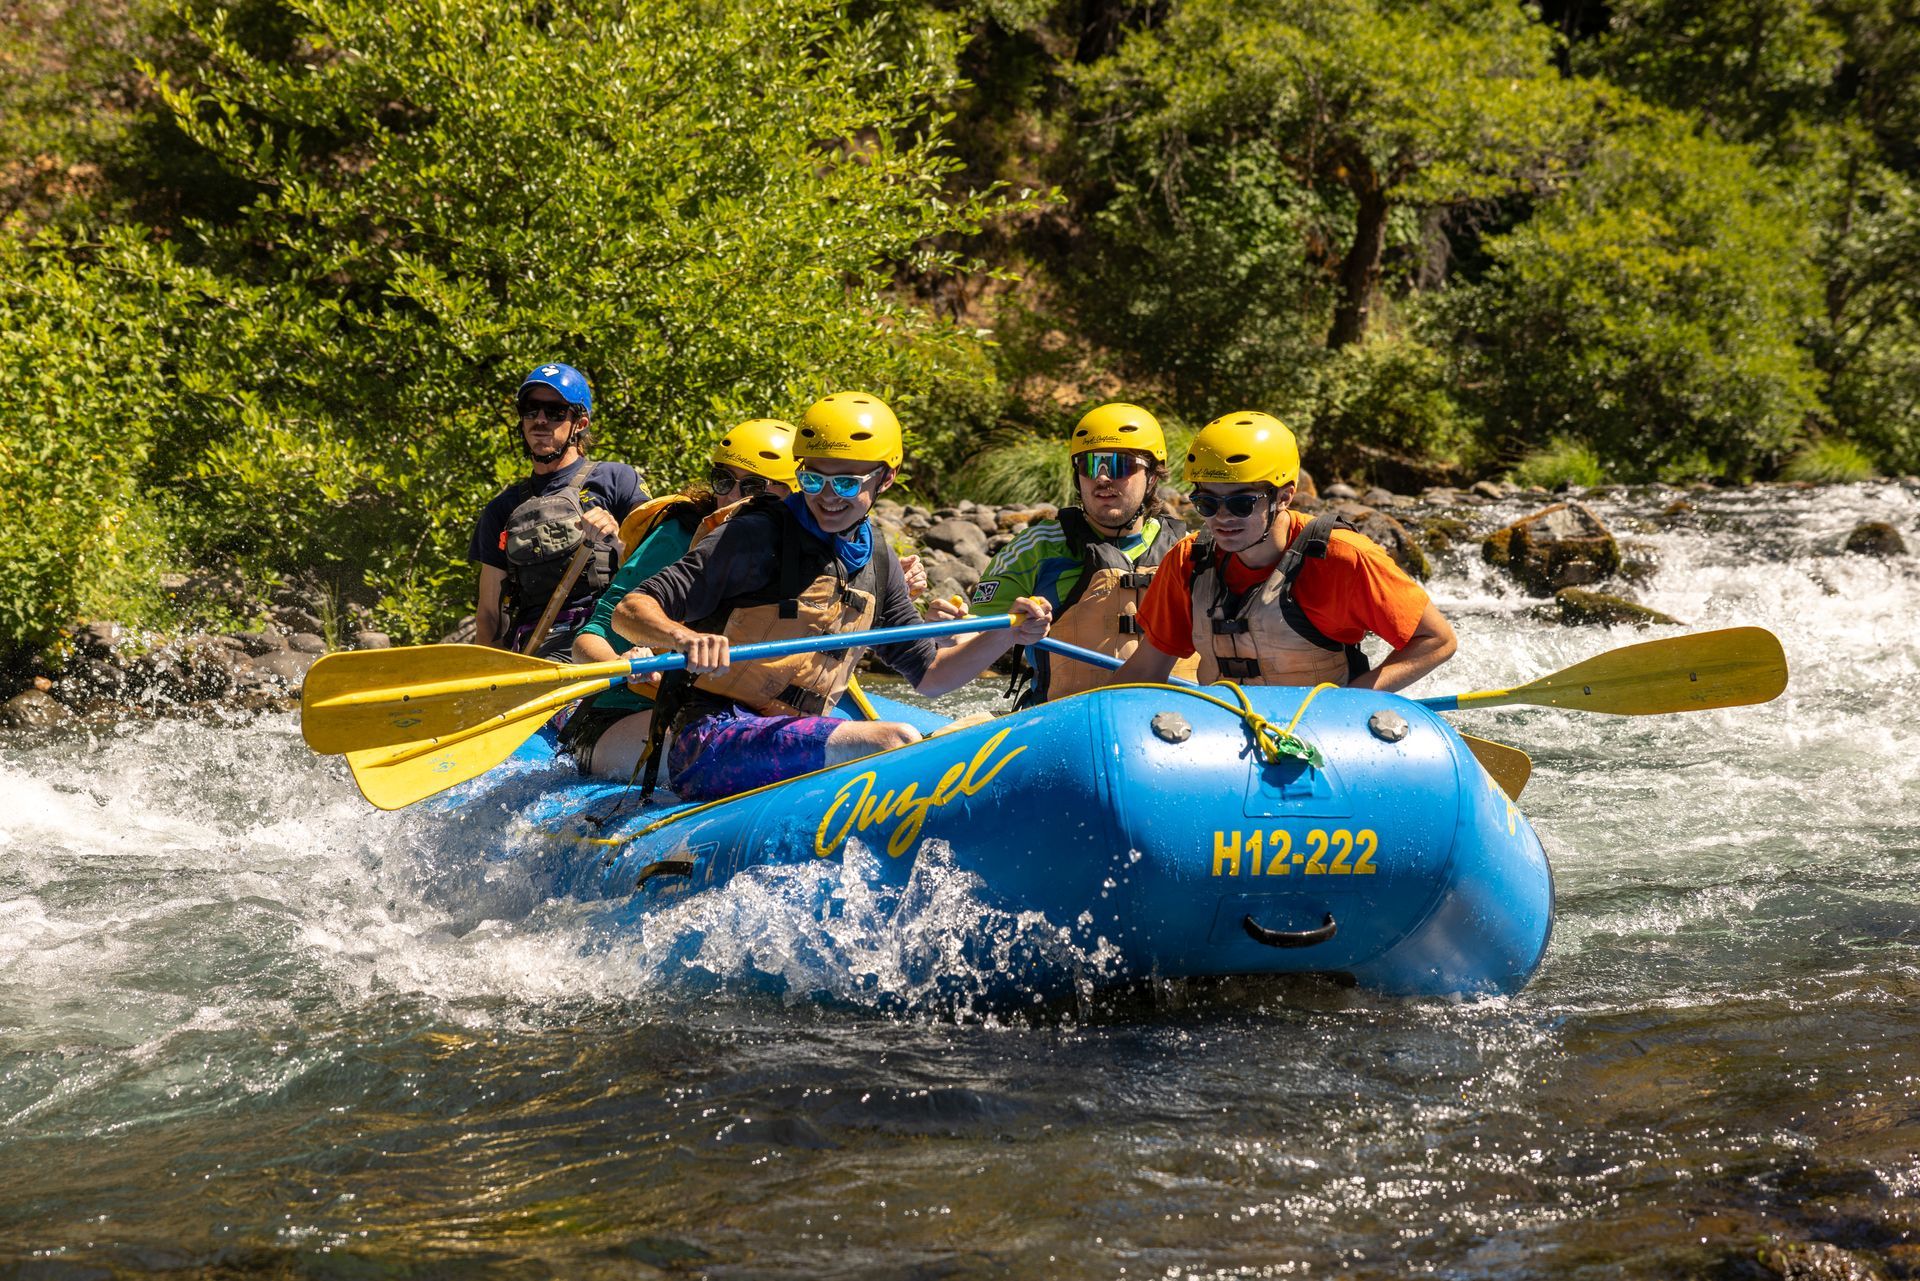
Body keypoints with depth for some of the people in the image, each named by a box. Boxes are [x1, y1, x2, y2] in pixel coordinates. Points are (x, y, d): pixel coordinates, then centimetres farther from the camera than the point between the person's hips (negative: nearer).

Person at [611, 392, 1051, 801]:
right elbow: (629, 611, -13)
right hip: (714, 743, -7)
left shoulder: (878, 562, 13)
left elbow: (928, 674, 21)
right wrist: (685, 638, -35)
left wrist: (1006, 636, 4)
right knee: (895, 741, -28)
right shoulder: (758, 537, -7)